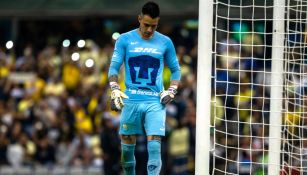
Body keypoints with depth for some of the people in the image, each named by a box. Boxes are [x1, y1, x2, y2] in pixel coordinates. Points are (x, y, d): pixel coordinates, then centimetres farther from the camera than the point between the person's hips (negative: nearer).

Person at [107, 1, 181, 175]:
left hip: (156, 102, 0)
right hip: (131, 101, 0)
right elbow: (114, 67, 2)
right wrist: (115, 90, -13)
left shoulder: (165, 42, 7)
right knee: (127, 146, 5)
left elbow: (176, 70, 16)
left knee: (154, 146, -12)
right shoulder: (125, 40, 4)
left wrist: (171, 92, 1)